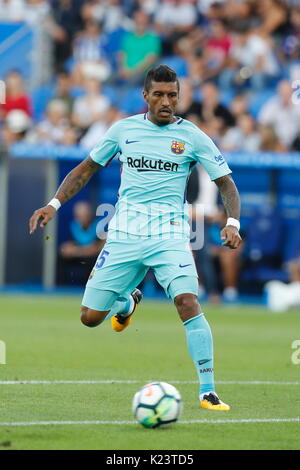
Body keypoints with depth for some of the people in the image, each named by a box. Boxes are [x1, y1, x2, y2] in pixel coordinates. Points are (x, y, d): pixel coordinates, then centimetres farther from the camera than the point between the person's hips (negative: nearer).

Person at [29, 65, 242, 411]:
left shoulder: (192, 136, 1)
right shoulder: (123, 129, 6)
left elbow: (225, 182, 4)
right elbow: (87, 168, 16)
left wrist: (232, 222, -14)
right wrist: (54, 204, 6)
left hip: (169, 233, -2)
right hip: (124, 233, 2)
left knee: (188, 303, -24)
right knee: (90, 317, 2)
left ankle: (207, 392, -18)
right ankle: (127, 302, 39)